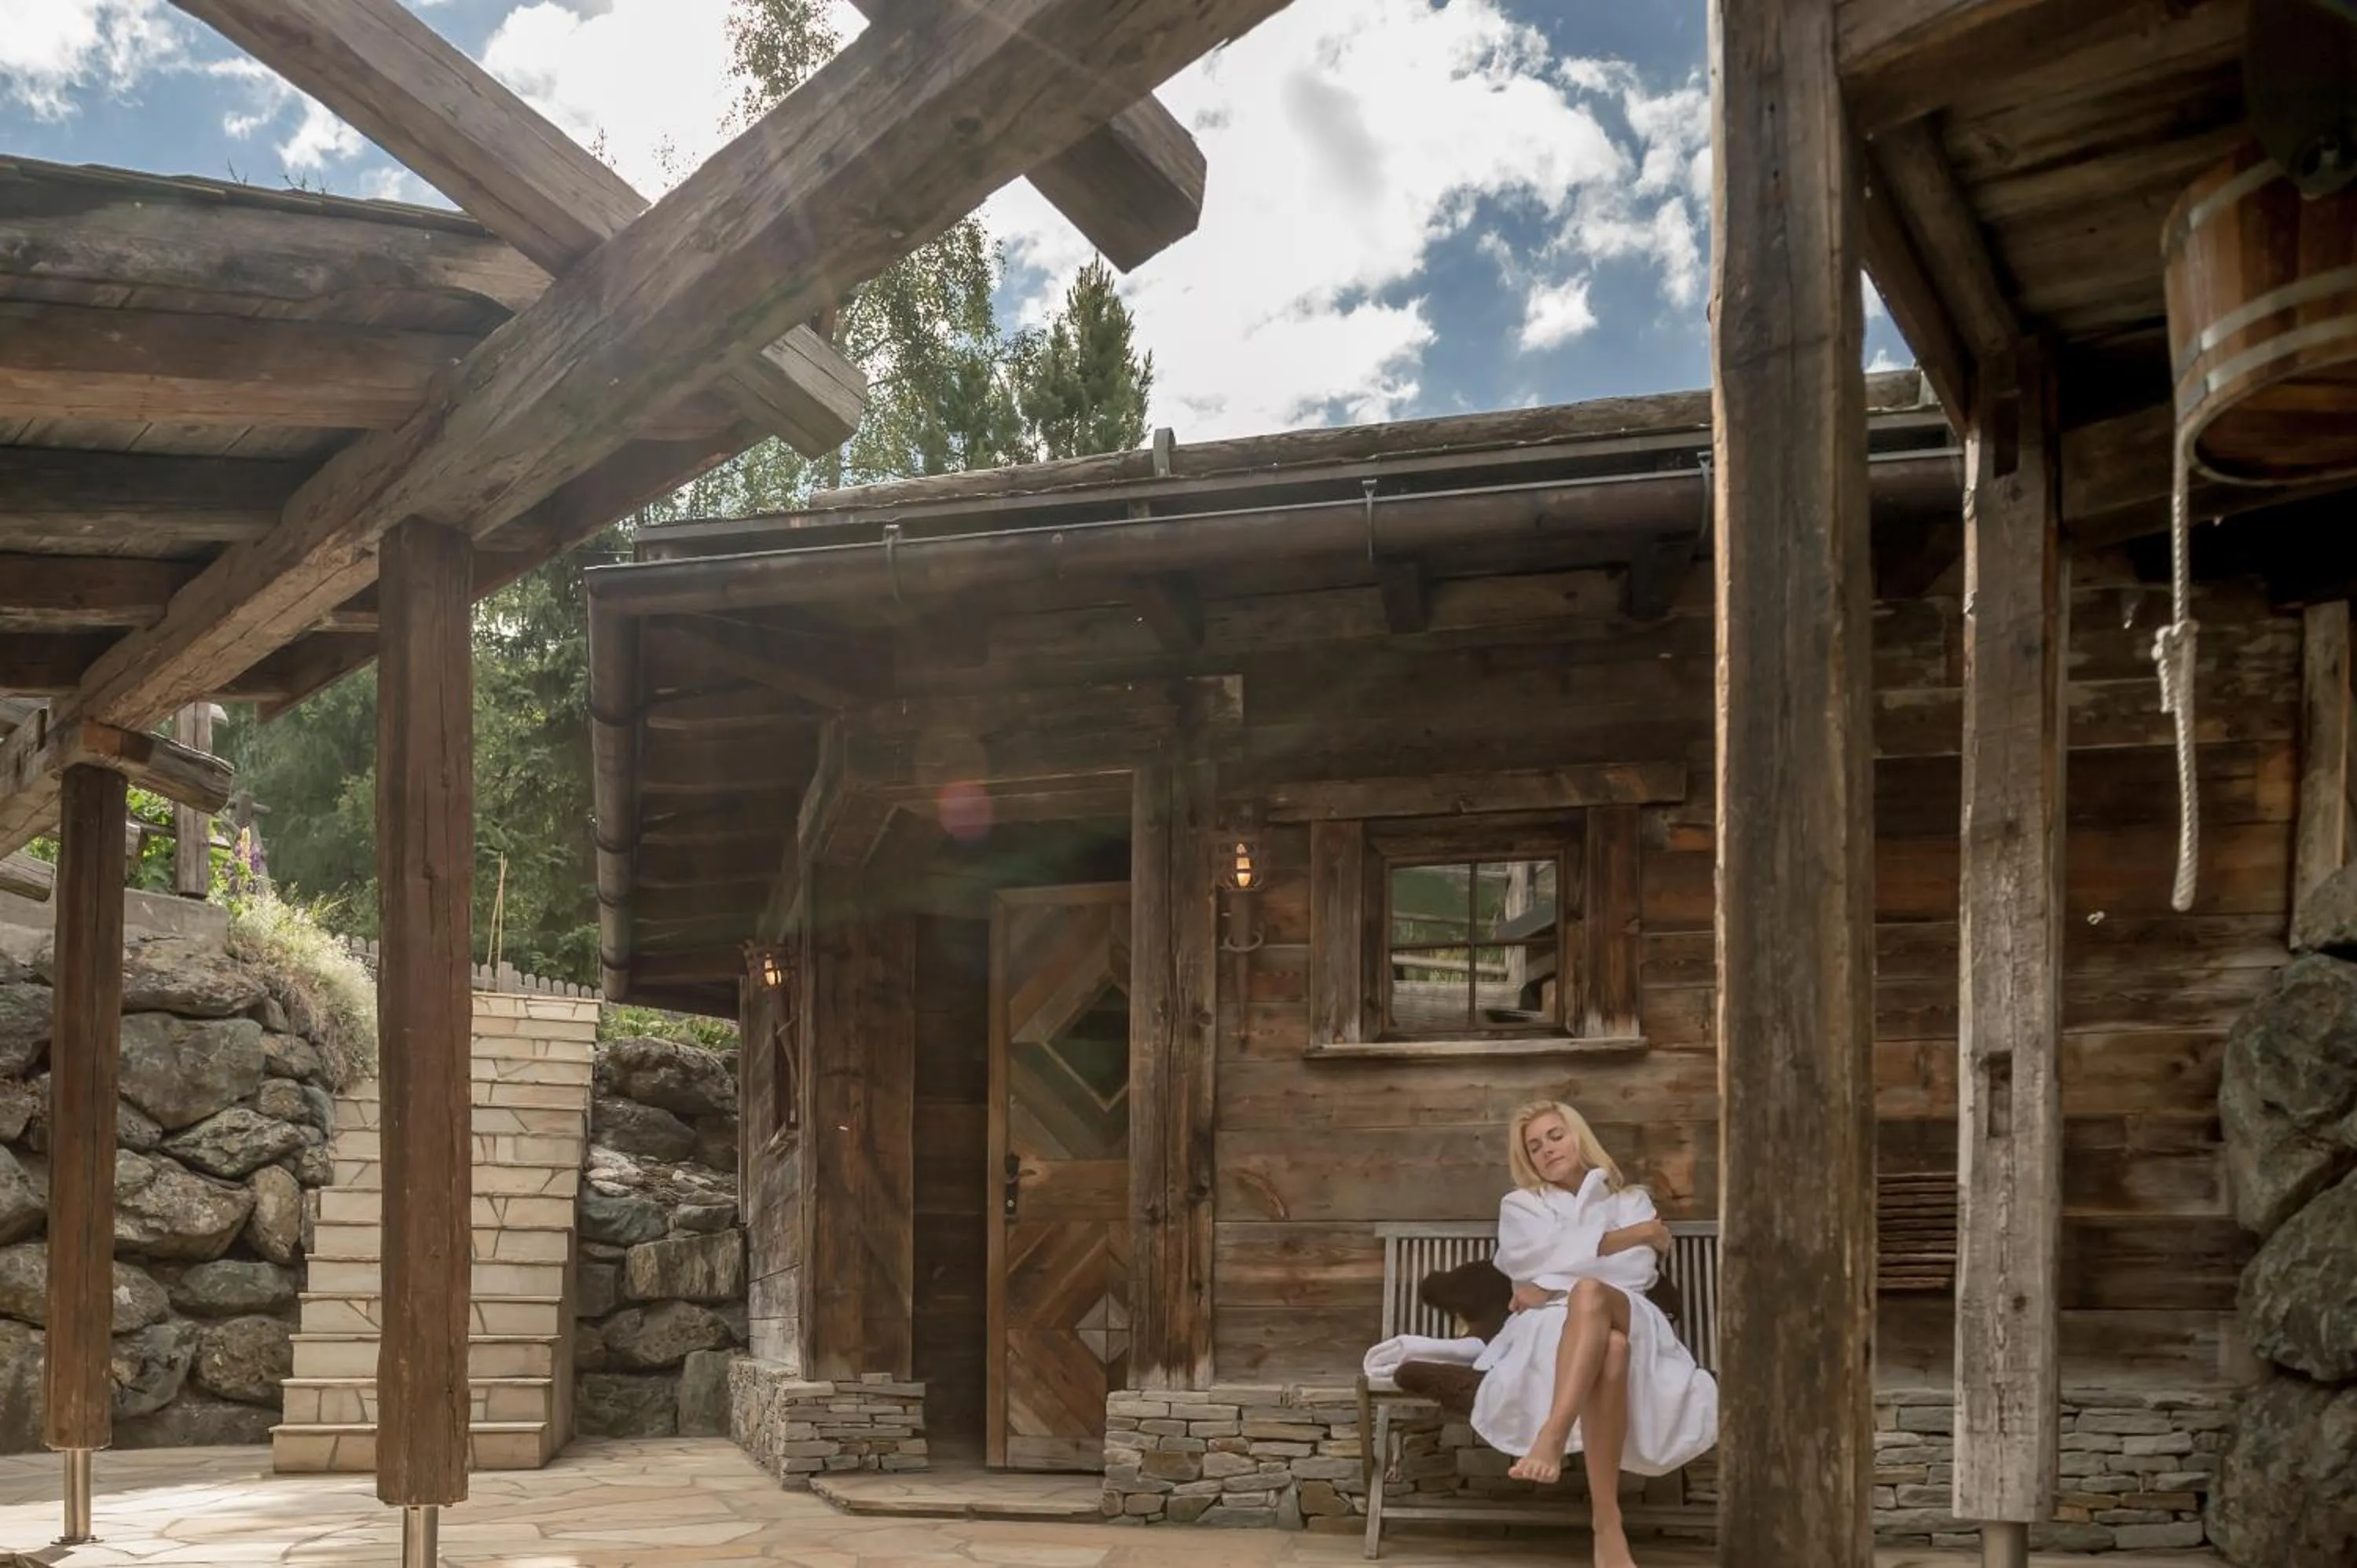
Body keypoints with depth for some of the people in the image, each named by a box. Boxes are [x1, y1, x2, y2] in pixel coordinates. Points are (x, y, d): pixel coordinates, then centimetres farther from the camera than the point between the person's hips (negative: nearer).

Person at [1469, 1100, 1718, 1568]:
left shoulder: (1633, 1203, 27)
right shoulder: (1521, 1207, 26)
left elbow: (1638, 1272, 6)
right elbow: (1542, 1260, 3)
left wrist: (1554, 1288, -4)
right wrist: (1633, 1235, 5)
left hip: (1626, 1321, 1)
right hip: (1548, 1331, 0)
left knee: (1590, 1296, -41)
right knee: (1610, 1347, -42)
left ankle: (1552, 1435, -64)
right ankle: (1608, 1526, -55)